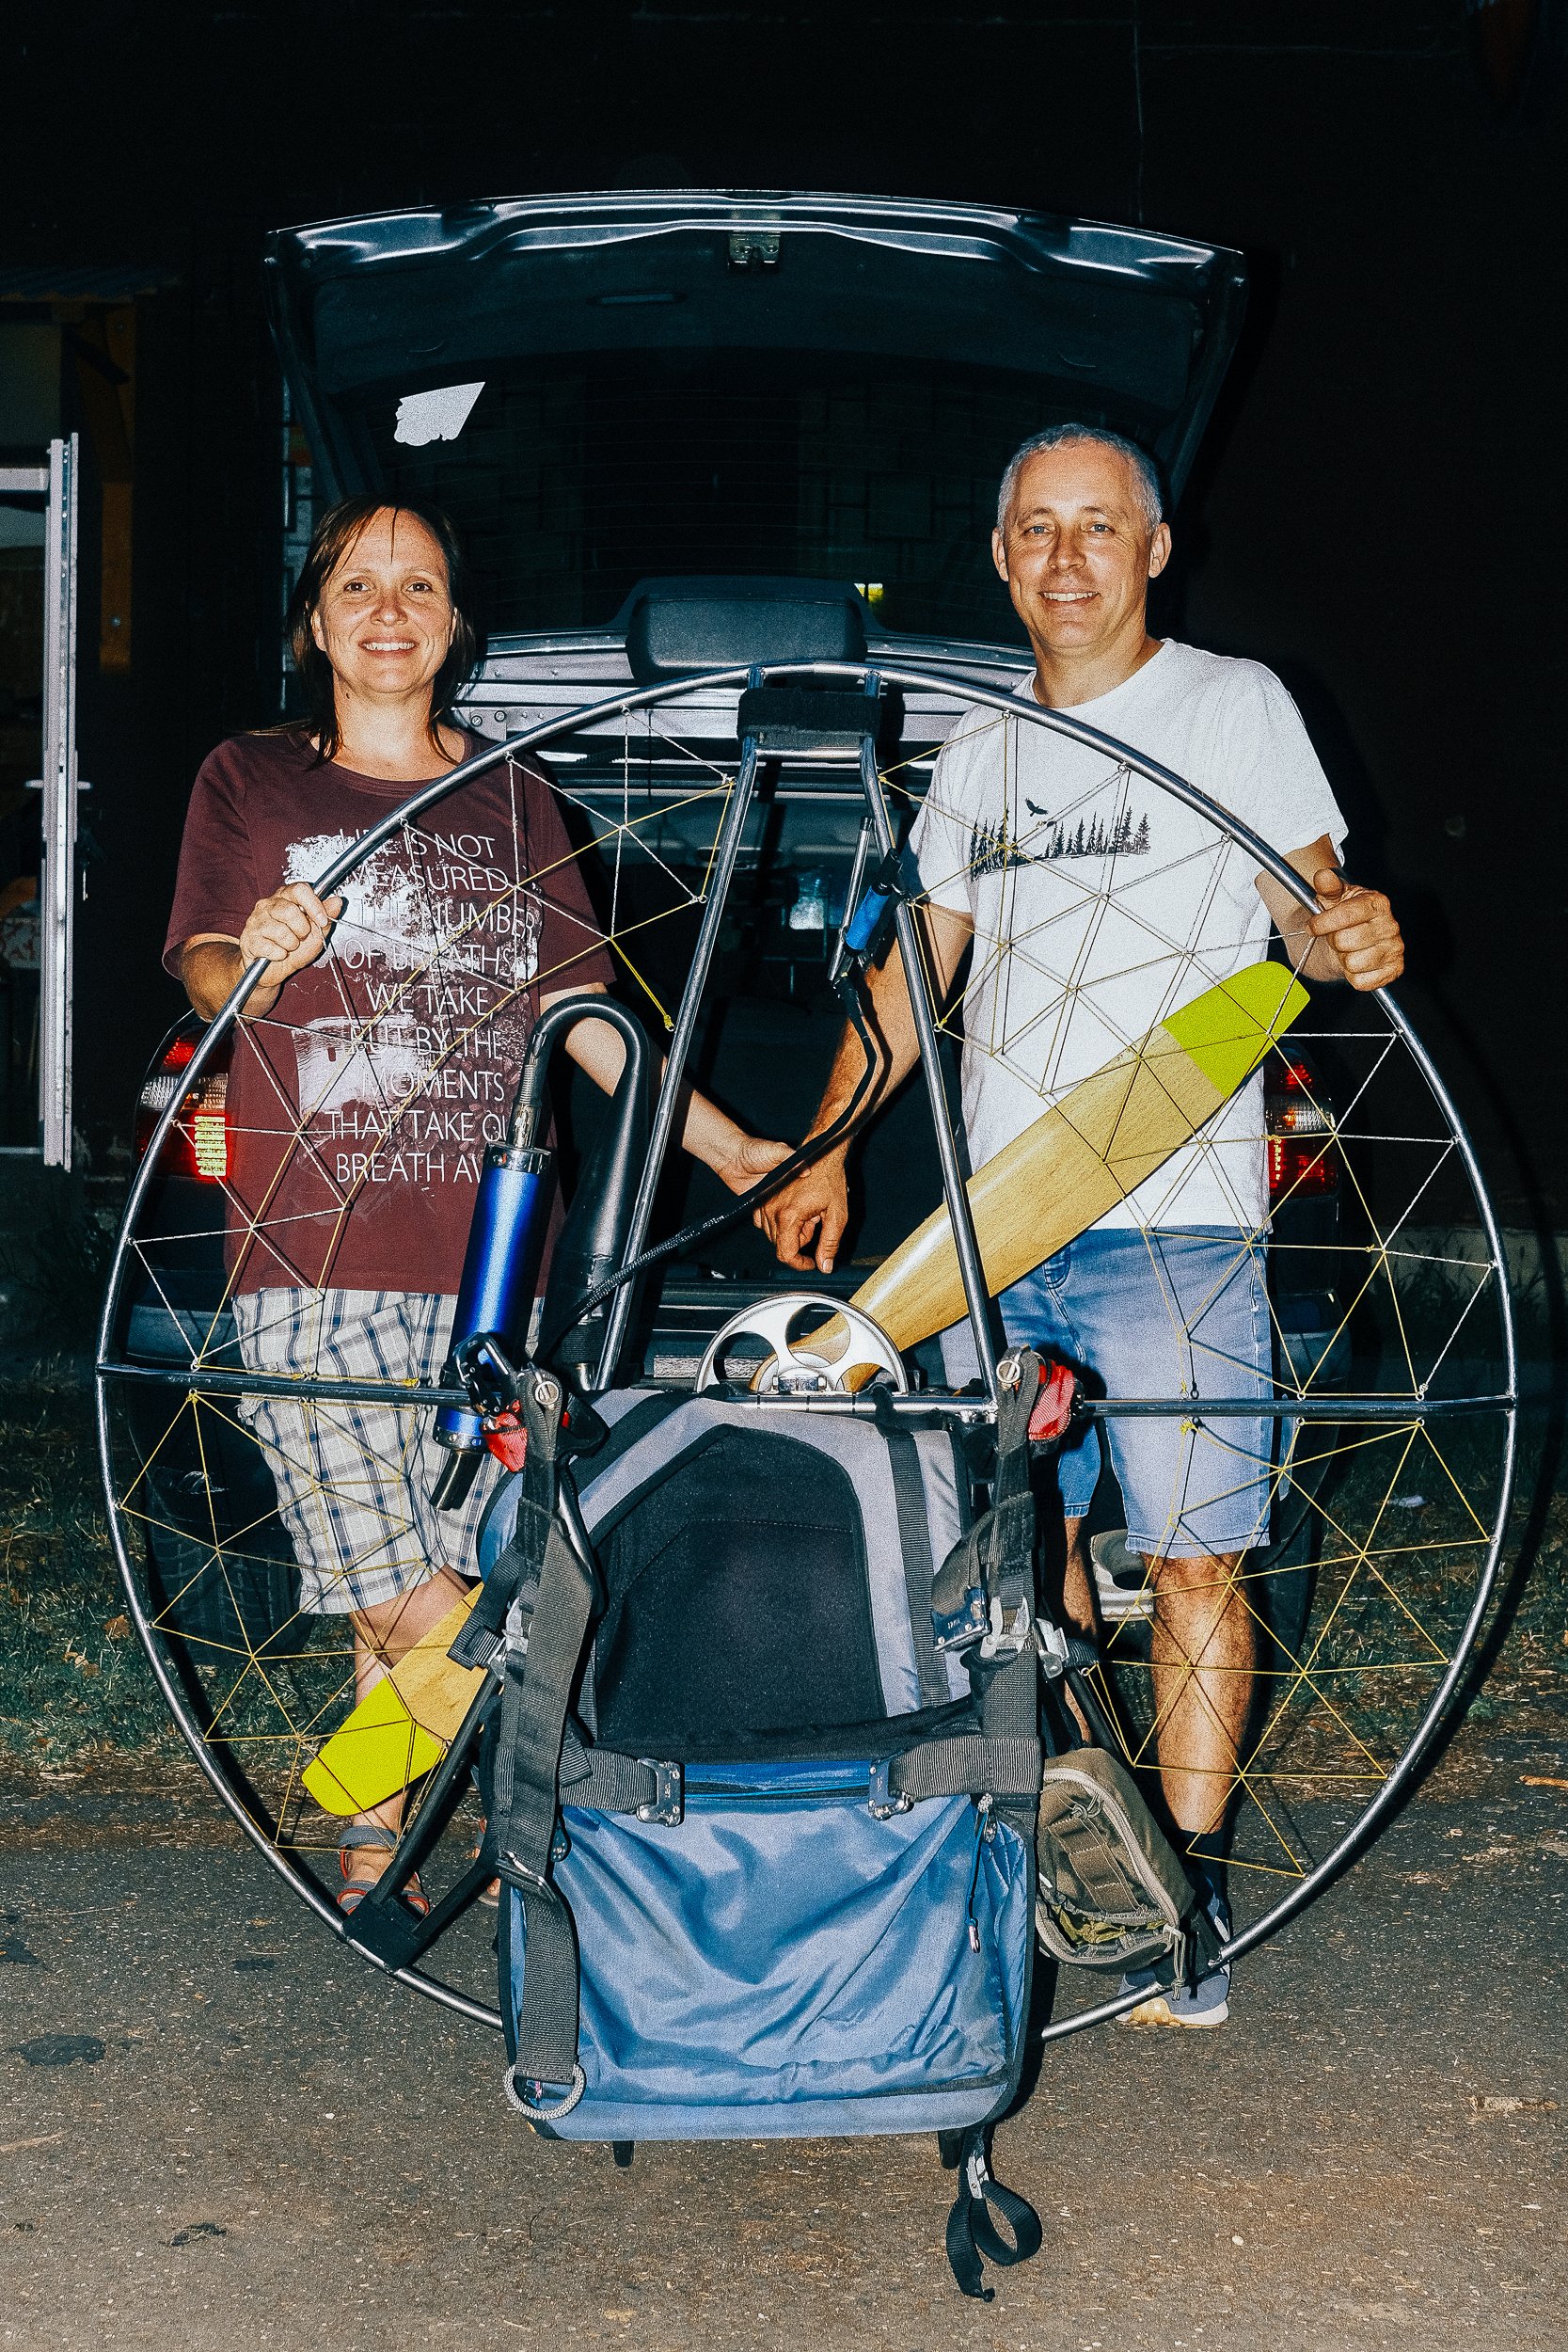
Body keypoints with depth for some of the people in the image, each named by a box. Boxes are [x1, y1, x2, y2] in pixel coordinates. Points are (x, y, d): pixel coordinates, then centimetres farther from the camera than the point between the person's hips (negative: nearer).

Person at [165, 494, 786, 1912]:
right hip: (313, 1256, -2)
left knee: (413, 1605, 1)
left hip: (481, 1263, 2)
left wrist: (729, 1146, 12)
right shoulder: (252, 781, 10)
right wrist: (257, 960, -21)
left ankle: (371, 1848, 19)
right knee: (417, 1609, -12)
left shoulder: (513, 797, 16)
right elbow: (204, 973, 3)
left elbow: (577, 1007, 17)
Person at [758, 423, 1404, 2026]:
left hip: (1176, 1219, -5)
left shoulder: (1233, 706, 2)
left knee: (1189, 1563, -4)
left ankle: (1185, 1909, 4)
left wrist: (1354, 936, -26)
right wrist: (825, 1151, 15)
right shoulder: (982, 755, 16)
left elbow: (1311, 904, -2)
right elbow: (916, 965, 22)